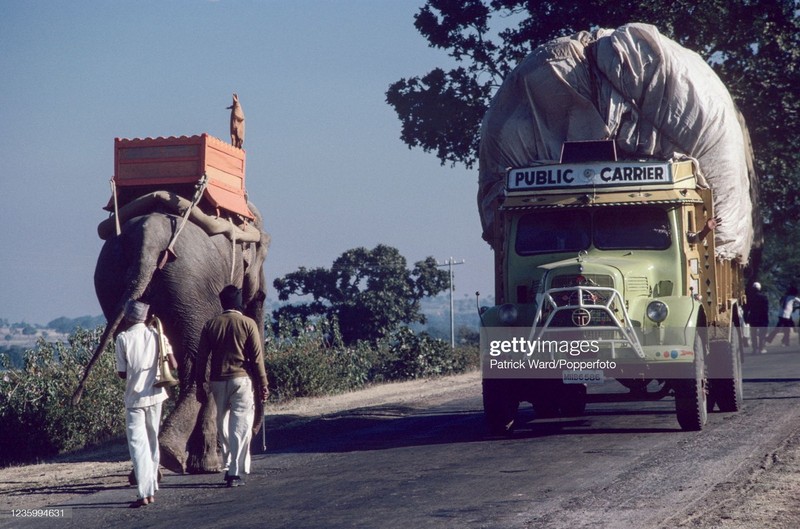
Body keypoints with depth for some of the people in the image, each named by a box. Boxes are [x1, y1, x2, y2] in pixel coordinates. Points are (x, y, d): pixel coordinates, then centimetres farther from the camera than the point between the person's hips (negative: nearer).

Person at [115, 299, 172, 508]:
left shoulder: (123, 338, -6)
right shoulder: (157, 335, 1)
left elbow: (122, 373, -5)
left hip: (134, 397, -4)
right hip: (155, 395, 4)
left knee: (138, 444, -5)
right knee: (152, 441, 16)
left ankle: (144, 492, -16)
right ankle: (152, 489, 20)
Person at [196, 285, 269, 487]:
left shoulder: (210, 325, 4)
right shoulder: (248, 324, -4)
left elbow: (202, 357, 4)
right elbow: (257, 357, -4)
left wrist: (201, 384, 12)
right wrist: (263, 385, 2)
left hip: (217, 380, 3)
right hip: (242, 379, -3)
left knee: (223, 424, 15)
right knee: (241, 426, -1)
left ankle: (229, 466, 18)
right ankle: (235, 473, -5)